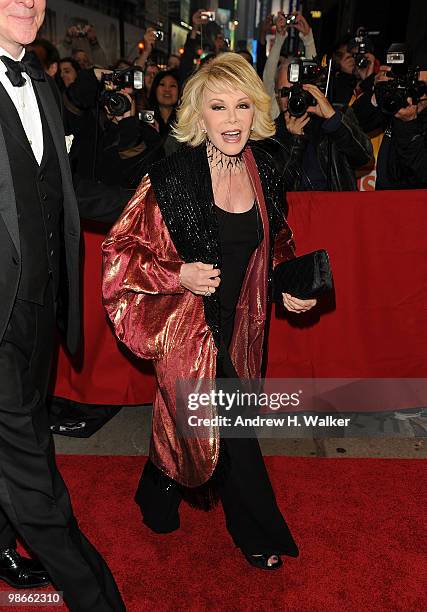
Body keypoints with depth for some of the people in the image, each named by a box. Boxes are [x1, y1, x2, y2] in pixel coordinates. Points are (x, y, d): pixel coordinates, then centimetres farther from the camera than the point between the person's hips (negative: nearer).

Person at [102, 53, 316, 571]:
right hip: (187, 324, -5)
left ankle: (158, 497, 51)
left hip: (240, 321, 5)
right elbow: (119, 250, -11)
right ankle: (259, 532, 32)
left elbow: (275, 241, 16)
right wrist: (179, 275, -23)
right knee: (231, 428, 3)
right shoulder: (171, 178, -17)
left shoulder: (263, 172, 0)